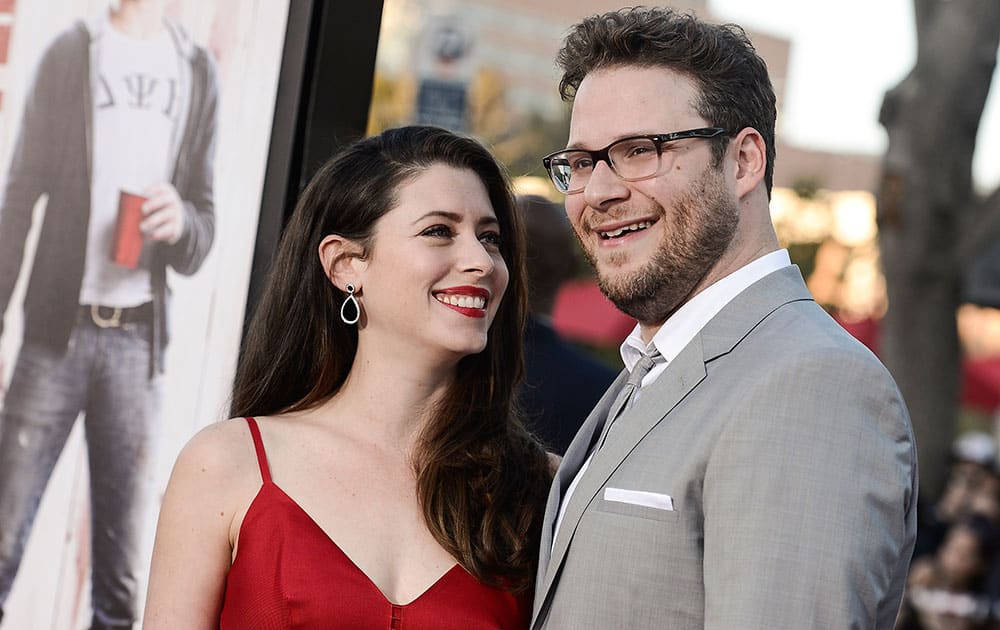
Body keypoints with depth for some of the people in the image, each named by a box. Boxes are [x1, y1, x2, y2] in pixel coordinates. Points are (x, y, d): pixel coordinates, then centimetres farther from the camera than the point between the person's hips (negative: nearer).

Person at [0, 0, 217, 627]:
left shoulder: (198, 71, 9)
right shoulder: (70, 53, 4)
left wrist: (181, 224, -13)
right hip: (57, 328, -1)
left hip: (138, 340, 2)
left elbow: (203, 236, 11)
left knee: (125, 571, 3)